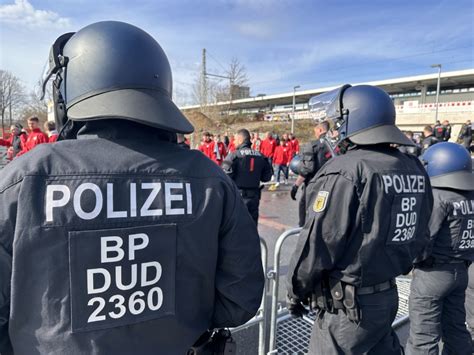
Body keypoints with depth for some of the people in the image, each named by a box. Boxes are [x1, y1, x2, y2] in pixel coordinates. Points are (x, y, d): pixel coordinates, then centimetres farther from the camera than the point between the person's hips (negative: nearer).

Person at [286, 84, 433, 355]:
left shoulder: (345, 172, -22)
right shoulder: (414, 169, 2)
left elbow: (318, 243, -20)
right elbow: (417, 234, 10)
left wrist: (296, 292, -5)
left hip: (349, 303, -7)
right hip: (389, 294, 8)